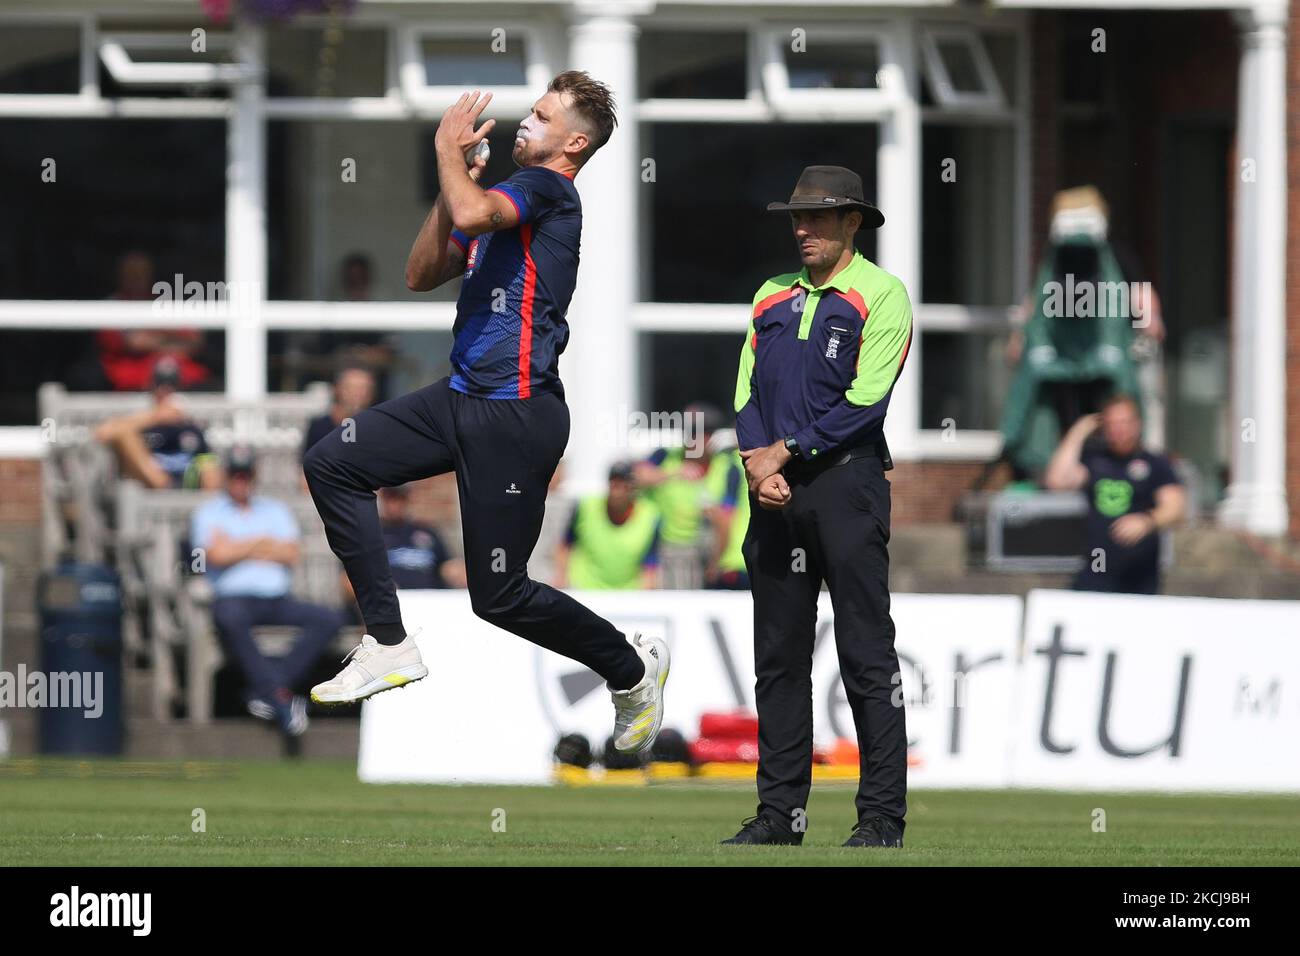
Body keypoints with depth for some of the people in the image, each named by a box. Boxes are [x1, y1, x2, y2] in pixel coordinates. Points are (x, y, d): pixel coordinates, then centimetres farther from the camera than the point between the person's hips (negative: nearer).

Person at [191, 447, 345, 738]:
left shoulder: (276, 511, 23)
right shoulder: (208, 514, 13)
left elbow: (290, 555, 7)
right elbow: (217, 555, -7)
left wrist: (241, 548, 2)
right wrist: (263, 543, 3)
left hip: (278, 600, 4)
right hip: (234, 597, -4)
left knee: (330, 618, -21)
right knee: (229, 619, -41)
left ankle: (264, 690, -29)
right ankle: (278, 692, -41)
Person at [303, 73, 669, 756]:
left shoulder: (548, 187, -10)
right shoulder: (507, 200, 18)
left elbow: (472, 215, -31)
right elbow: (422, 274, 18)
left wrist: (450, 149, -12)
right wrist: (453, 179, 8)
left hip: (516, 416, -9)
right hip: (462, 397, 9)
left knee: (499, 596, -3)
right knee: (332, 465, 0)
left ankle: (631, 668, 20)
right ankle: (389, 643, 2)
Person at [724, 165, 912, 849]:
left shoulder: (879, 295, -1)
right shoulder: (772, 298, 17)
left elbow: (865, 400, -10)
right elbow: (747, 393, 12)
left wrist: (785, 451, -12)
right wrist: (757, 462, -6)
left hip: (845, 482, -6)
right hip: (776, 490, 6)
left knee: (866, 656, -6)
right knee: (778, 657, 7)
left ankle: (882, 817, -6)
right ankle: (780, 811, 11)